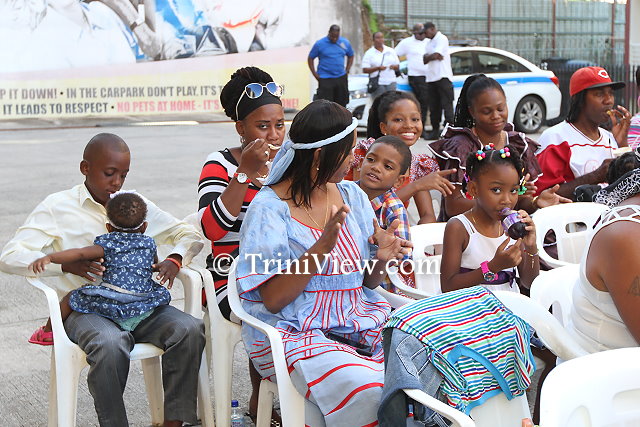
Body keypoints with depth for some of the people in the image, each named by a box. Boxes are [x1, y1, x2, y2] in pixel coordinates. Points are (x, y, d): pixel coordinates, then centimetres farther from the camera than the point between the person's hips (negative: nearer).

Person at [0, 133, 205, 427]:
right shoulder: (59, 207, 3)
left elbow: (191, 236, 19)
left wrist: (174, 260, -5)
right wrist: (65, 264, -22)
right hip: (85, 307, -4)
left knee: (190, 329, -24)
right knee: (110, 343, -38)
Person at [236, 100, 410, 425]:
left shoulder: (352, 196, 11)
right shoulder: (270, 208, -8)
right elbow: (272, 299, -13)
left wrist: (381, 258, -6)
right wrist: (322, 247, -22)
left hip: (359, 323, 6)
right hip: (298, 334, -6)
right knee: (367, 392, -31)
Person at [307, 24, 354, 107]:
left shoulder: (345, 43, 5)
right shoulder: (319, 44, -5)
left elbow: (350, 56, 20)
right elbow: (310, 59, 2)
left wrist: (347, 70, 7)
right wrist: (315, 75, -5)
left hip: (341, 78, 4)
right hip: (325, 80, -4)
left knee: (342, 104, 10)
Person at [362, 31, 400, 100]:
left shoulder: (391, 51, 14)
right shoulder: (369, 53, 4)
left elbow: (398, 66, 17)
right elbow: (365, 70, -5)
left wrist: (393, 66, -8)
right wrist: (378, 68, -19)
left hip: (390, 82, 3)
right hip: (377, 83, -3)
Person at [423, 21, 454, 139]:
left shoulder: (442, 39, -5)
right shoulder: (429, 42, 21)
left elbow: (435, 54, -17)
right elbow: (425, 60, 13)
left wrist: (429, 56, 3)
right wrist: (433, 56, -7)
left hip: (443, 77, -8)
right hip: (431, 78, 8)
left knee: (447, 105, -10)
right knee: (434, 107, 9)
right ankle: (435, 131, 15)